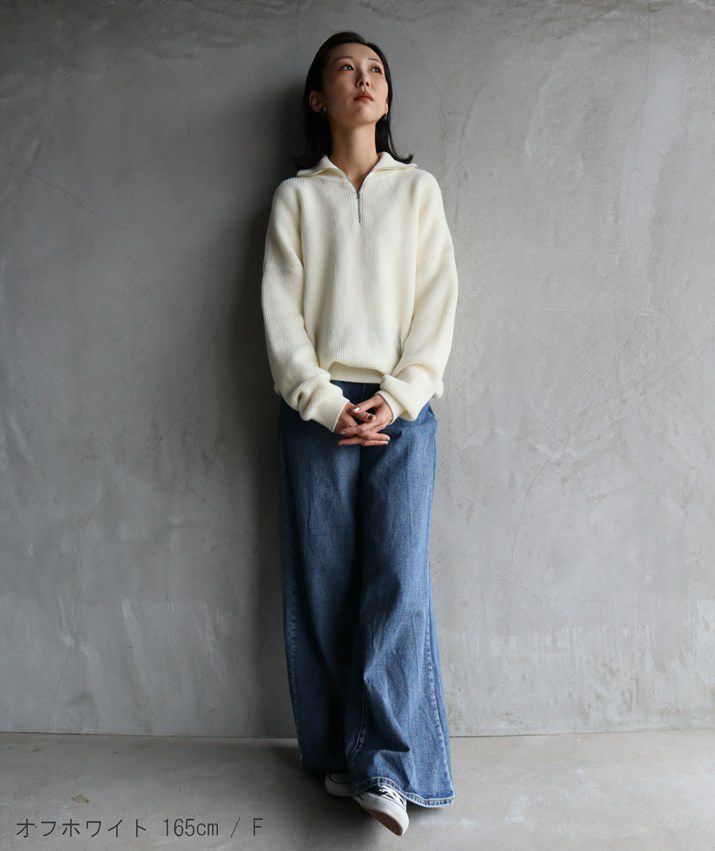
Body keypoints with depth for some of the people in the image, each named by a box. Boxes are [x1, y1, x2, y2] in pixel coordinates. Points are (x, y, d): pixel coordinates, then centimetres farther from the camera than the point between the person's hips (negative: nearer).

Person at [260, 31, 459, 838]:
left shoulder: (418, 188, 14)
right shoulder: (295, 196, 12)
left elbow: (437, 302, 4)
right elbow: (281, 313, 3)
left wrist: (396, 399, -8)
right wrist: (325, 402, -9)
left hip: (402, 408, 0)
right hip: (317, 408, 0)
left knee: (398, 580, -8)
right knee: (322, 584, 2)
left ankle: (386, 767, 1)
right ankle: (337, 756, 16)